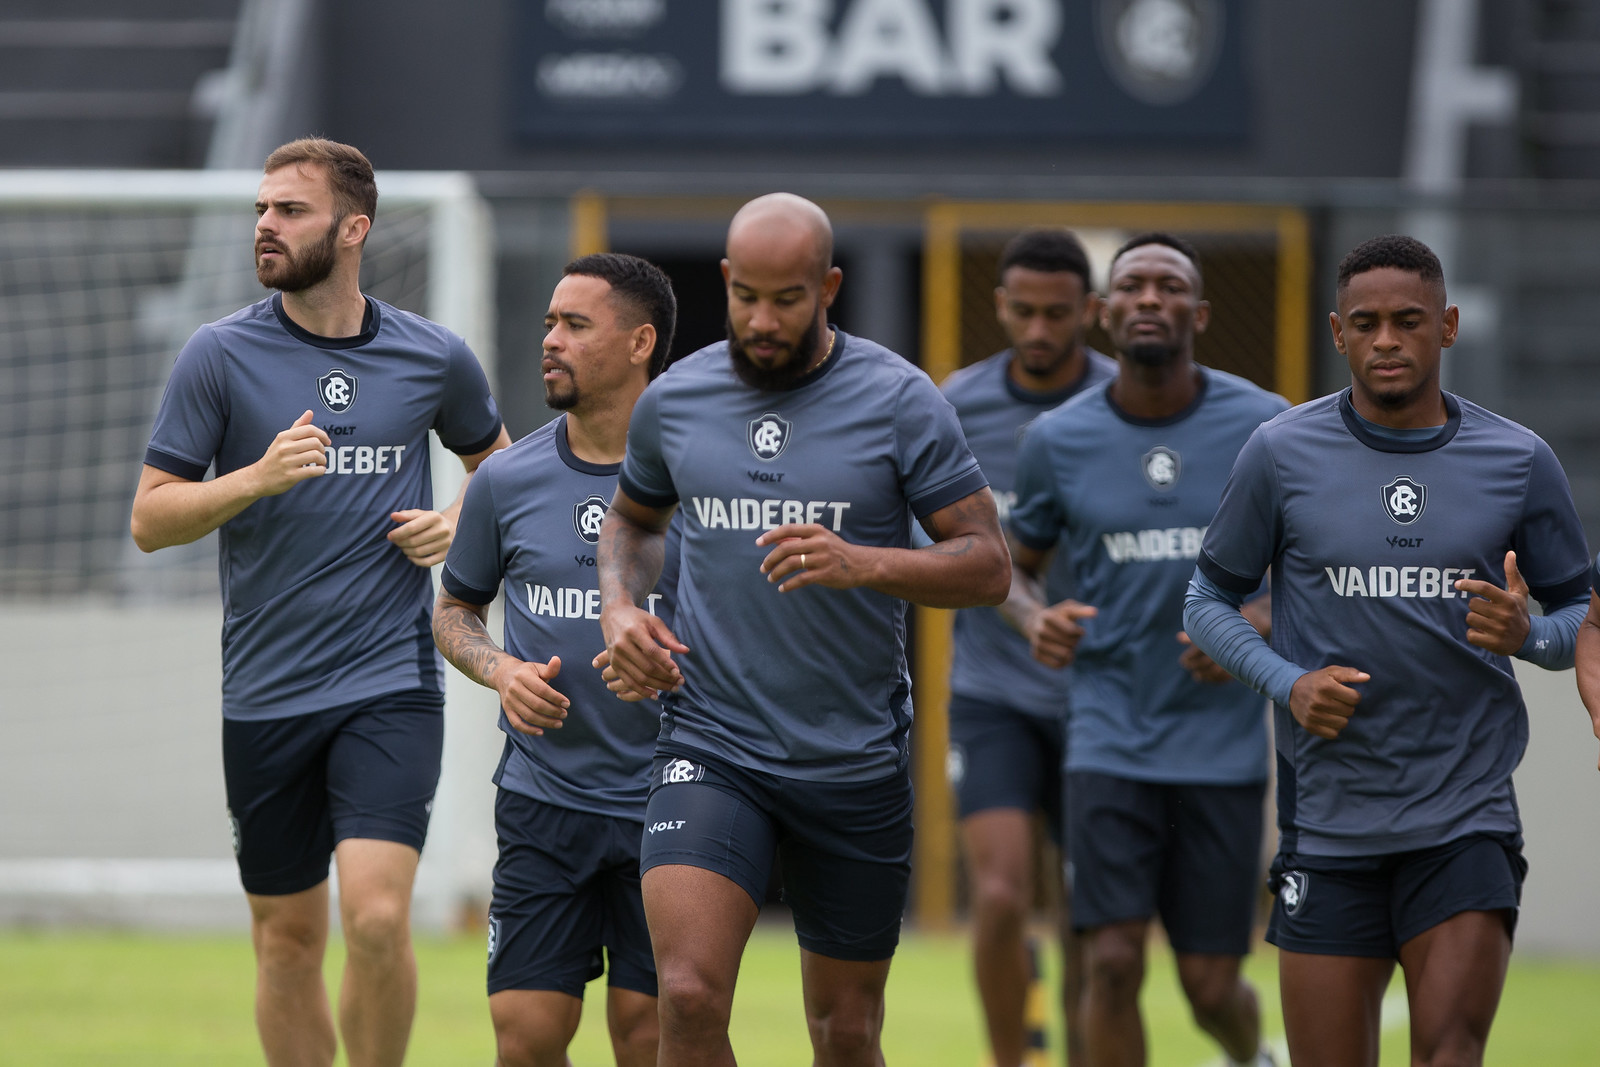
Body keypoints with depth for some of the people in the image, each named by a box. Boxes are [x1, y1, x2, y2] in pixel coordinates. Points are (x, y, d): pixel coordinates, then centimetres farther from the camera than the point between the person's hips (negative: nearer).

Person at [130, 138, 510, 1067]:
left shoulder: (435, 358, 3)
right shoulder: (221, 355, -1)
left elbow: (498, 458, 24)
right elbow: (150, 520, -1)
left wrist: (462, 523, 3)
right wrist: (257, 478, -17)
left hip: (392, 683, -1)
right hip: (265, 699, 1)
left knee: (378, 916, -17)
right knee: (288, 937, 7)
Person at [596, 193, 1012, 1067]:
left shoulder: (898, 401, -5)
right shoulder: (673, 399, 4)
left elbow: (987, 565, -6)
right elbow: (632, 518, 25)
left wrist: (863, 563, -23)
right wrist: (620, 609, 3)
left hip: (855, 758, -1)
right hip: (711, 743, 1)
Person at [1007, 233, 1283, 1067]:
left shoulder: (1265, 428, -4)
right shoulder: (1057, 441, 0)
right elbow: (1015, 563, 14)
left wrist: (1258, 624, -16)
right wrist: (1034, 617, -9)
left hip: (1223, 744, 0)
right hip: (1110, 739, 0)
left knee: (1210, 986, 5)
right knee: (1113, 963, -13)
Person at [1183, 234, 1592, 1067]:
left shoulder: (1518, 462, 3)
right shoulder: (1282, 454, 2)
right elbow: (1210, 599, 10)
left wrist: (1527, 634, -12)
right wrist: (1286, 682, -9)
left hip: (1467, 819, 0)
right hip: (1329, 824, 0)